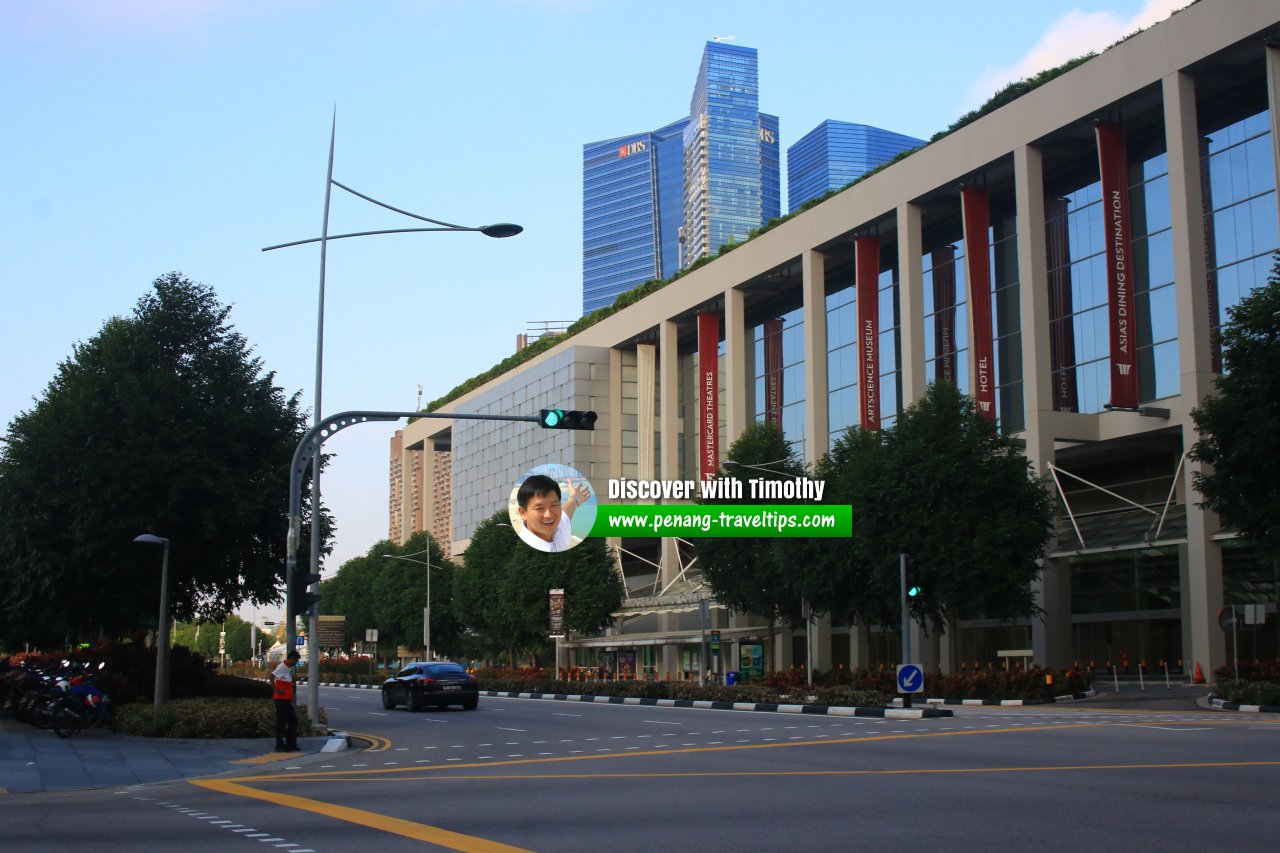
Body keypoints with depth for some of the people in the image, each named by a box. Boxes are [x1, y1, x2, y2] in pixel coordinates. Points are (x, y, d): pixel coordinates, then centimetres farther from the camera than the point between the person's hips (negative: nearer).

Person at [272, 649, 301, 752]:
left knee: (293, 720, 11)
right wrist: (277, 690, -21)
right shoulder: (283, 666, -14)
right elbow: (272, 677, -25)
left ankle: (290, 744, 17)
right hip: (281, 699, -9)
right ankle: (279, 745, 1)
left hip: (287, 700, 9)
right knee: (281, 721, -4)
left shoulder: (289, 667, 14)